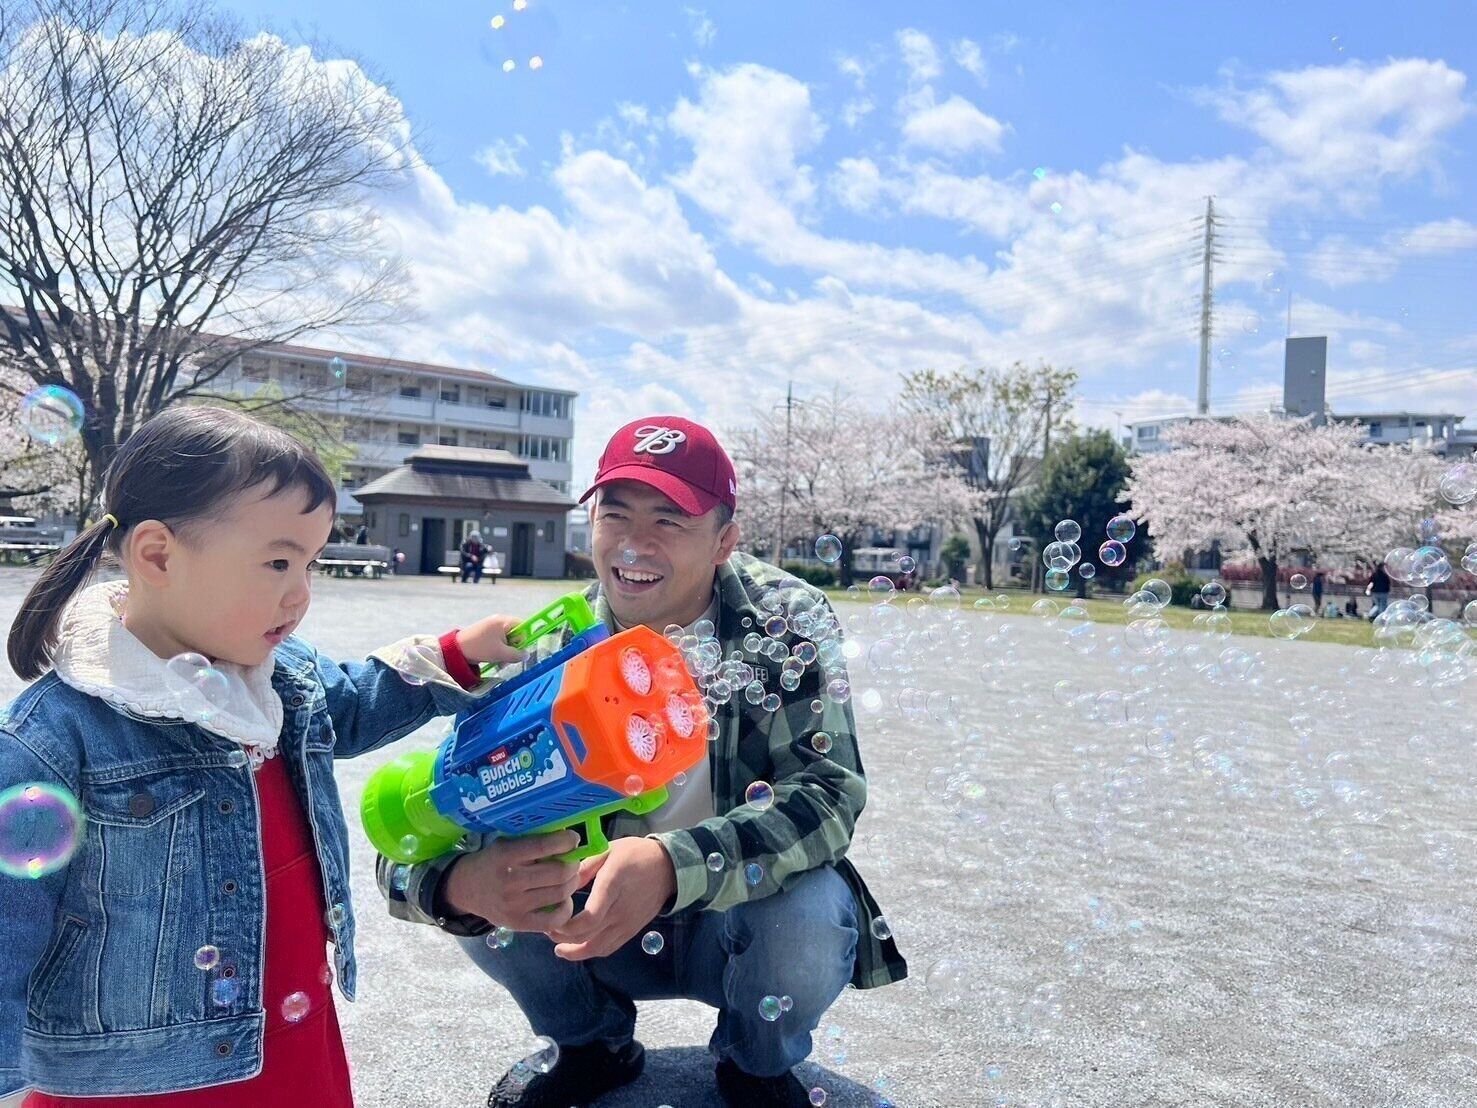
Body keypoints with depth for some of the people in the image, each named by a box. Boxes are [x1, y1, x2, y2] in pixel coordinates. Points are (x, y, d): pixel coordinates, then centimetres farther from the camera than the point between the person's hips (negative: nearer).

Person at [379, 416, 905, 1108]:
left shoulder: (785, 619, -17)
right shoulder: (551, 651, -14)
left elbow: (828, 792, -28)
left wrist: (670, 865, -45)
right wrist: (460, 883, -43)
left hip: (738, 928, -1)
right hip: (600, 933, 2)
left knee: (809, 907, -33)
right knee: (482, 884, -23)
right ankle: (596, 1047, 9)